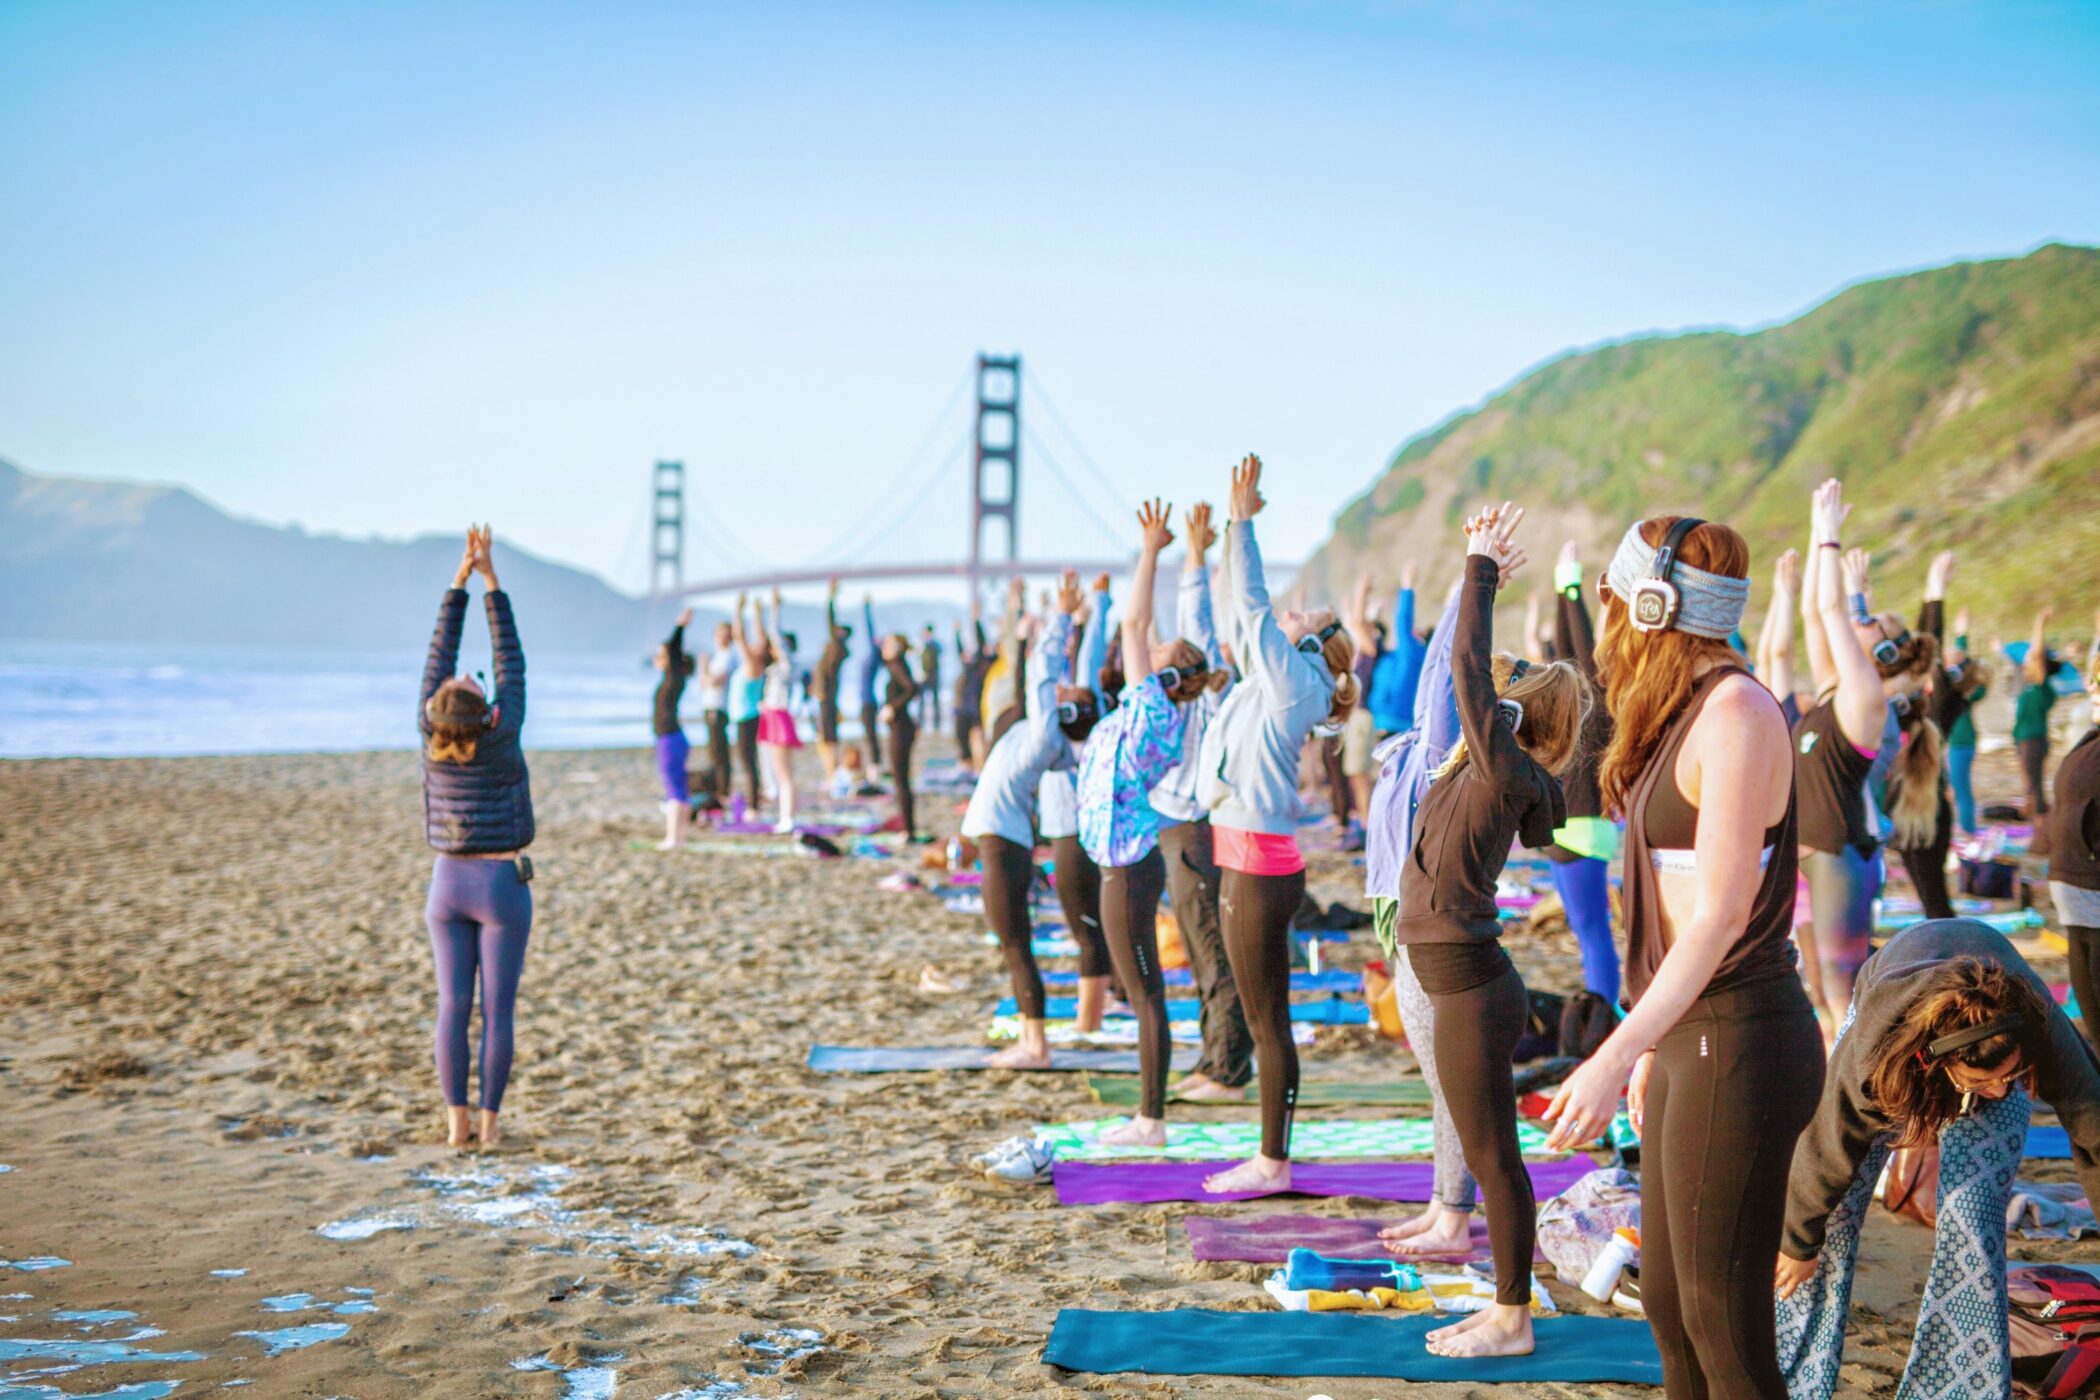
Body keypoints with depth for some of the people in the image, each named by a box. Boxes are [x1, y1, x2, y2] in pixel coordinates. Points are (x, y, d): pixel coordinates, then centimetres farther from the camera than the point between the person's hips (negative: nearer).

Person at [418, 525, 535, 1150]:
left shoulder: (431, 740, -9)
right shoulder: (502, 740, -16)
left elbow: (439, 656, -4)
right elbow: (511, 663, -10)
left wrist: (459, 581, -1)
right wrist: (491, 581, -5)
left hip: (448, 885, 3)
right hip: (502, 886, -3)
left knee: (453, 1006, 5)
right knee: (497, 1009, 2)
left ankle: (457, 1122, 7)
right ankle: (489, 1121, 4)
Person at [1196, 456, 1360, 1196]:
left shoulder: (1293, 683, -6)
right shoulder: (1269, 682, 15)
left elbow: (1252, 605, -12)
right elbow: (1241, 613, 19)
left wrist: (1243, 520, -8)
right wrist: (1234, 525, 18)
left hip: (1261, 865, -9)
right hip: (1247, 860, 9)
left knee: (1267, 1018, -4)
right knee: (1262, 1017, 12)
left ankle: (1273, 1163, 2)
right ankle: (1269, 1156, 18)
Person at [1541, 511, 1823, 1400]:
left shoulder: (1735, 711, -16)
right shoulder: (1686, 712, 13)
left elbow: (1721, 911, -21)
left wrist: (1617, 1054, -25)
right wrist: (1651, 1045, 20)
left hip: (1738, 1041, -10)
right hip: (1690, 1031, 10)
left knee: (1724, 1328, -2)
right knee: (1668, 1304, 17)